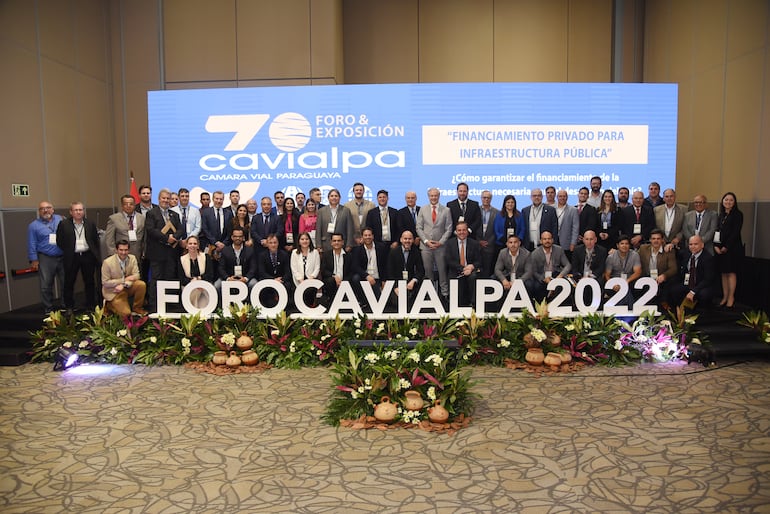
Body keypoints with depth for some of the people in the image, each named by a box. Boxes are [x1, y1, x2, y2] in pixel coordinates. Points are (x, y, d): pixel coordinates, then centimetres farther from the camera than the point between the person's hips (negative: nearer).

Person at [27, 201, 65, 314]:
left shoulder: (61, 220, 6)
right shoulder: (34, 225, 0)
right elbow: (32, 244, 0)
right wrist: (34, 260, -4)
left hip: (63, 257, 2)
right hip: (45, 259, -2)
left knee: (66, 283, 8)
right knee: (46, 285, 1)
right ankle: (48, 309, 12)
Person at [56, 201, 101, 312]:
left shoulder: (90, 224, 7)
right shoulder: (64, 224, -1)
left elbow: (96, 240, 10)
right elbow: (59, 241, 2)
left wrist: (96, 255, 6)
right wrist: (67, 251, 1)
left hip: (88, 256, 2)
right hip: (72, 257, -2)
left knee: (90, 282, 9)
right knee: (69, 282, 5)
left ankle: (91, 306, 19)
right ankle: (69, 307, 16)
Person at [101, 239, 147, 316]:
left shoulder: (132, 258, -4)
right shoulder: (107, 262, -16)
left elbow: (136, 276, -8)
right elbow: (105, 283, -13)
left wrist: (123, 285, -25)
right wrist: (124, 280, -21)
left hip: (127, 288, 4)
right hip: (113, 292, -4)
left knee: (142, 284, -25)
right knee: (125, 313, -19)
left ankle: (137, 308, -4)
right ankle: (109, 305, 13)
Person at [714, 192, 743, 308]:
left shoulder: (737, 214, -2)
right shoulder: (721, 215, 15)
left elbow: (736, 232, -10)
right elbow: (716, 232, 10)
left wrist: (726, 247, -13)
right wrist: (716, 246, -4)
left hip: (732, 248, -5)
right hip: (720, 249, 5)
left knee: (731, 272, -3)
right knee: (723, 273, 7)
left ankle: (731, 298, 3)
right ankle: (724, 297, 11)